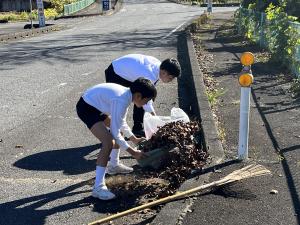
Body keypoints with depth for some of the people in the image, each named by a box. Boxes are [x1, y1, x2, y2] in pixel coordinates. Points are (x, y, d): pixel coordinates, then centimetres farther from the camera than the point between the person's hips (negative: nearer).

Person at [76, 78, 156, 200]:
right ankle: (98, 187, -23)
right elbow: (115, 132, -26)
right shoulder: (121, 101, -29)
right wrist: (132, 152, -22)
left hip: (96, 105, 11)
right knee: (108, 142, -25)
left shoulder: (127, 94, -1)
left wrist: (134, 139, 10)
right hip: (86, 108, -11)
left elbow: (121, 122, 13)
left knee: (119, 129, 25)